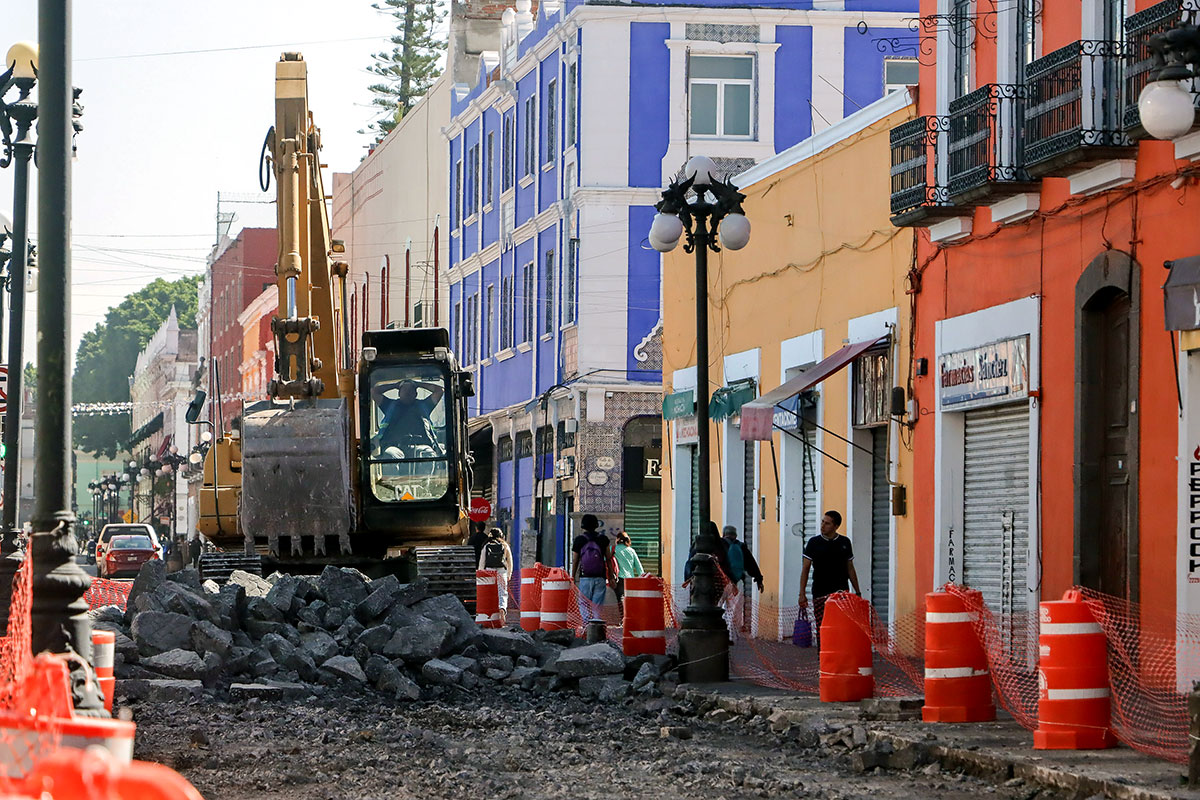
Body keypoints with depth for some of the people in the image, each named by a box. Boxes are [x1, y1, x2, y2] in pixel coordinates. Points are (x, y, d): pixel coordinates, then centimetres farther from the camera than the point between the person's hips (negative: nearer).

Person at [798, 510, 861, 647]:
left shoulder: (845, 542, 9)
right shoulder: (814, 542, 4)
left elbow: (850, 569, 16)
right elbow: (805, 568, 5)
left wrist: (857, 592, 14)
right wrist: (802, 593, -3)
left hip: (841, 591, 0)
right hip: (819, 593, 0)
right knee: (821, 627, 0)